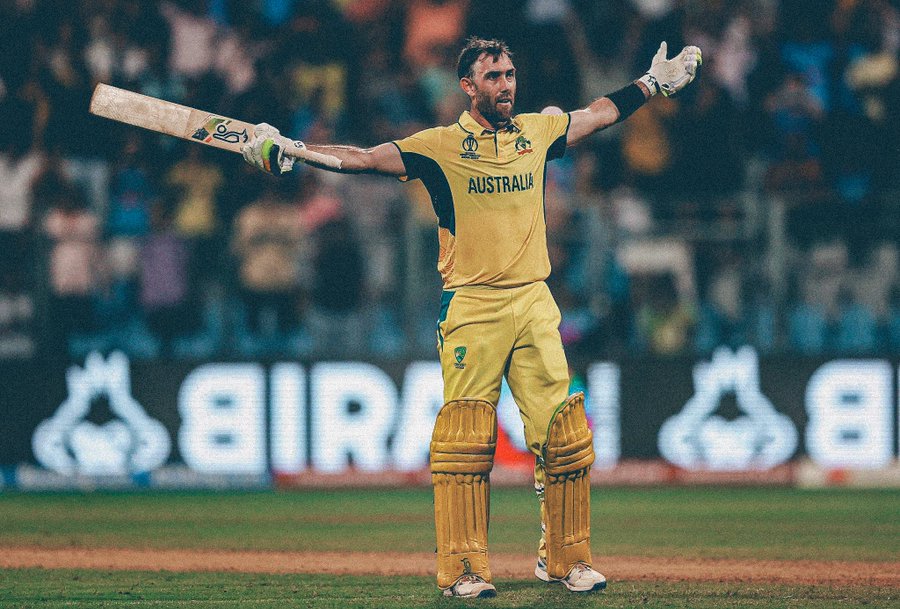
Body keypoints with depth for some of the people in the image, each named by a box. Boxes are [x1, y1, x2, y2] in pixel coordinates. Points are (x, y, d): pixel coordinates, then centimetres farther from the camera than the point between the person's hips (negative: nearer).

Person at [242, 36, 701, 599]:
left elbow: (604, 113, 26)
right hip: (471, 309, -3)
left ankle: (565, 559, 12)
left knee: (564, 435, -1)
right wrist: (292, 152, -20)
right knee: (465, 442, -6)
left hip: (533, 304, 3)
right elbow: (364, 158, -9)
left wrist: (656, 82, 27)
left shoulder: (538, 133, 11)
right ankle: (464, 569, -1)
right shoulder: (441, 146, 0)